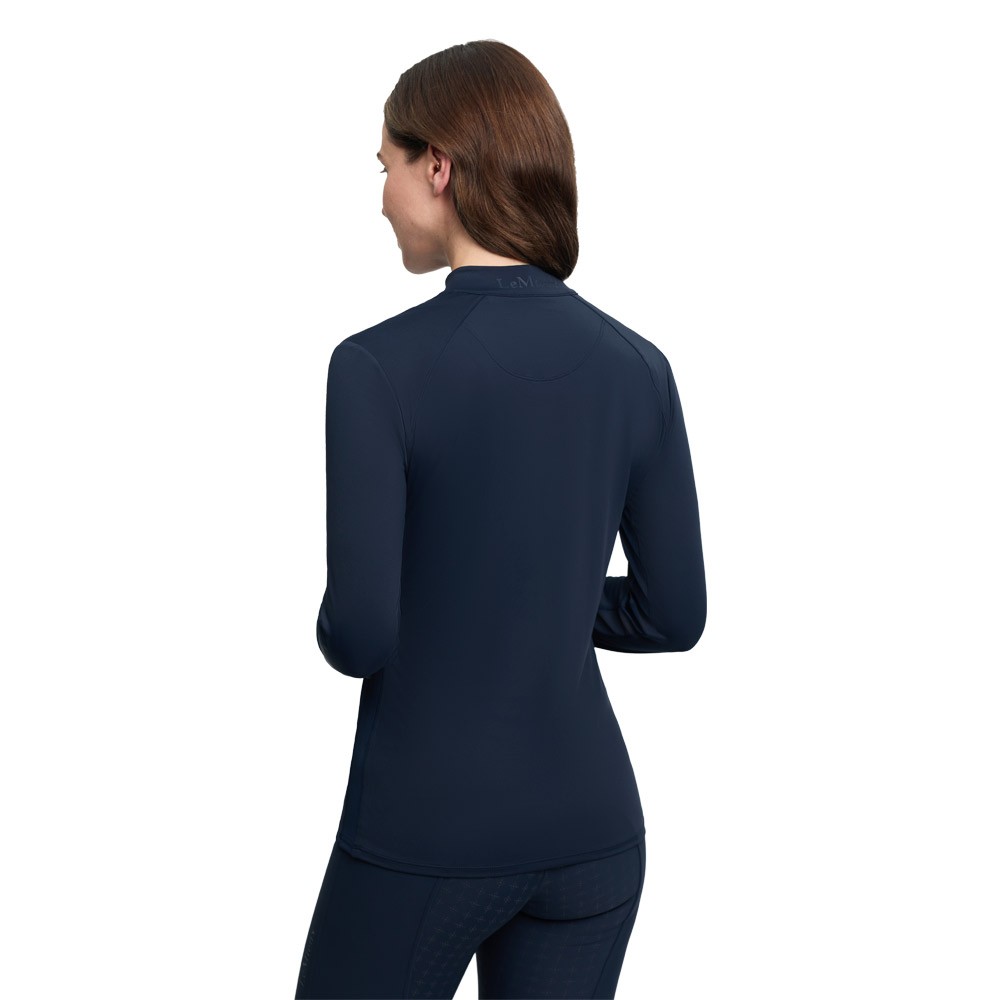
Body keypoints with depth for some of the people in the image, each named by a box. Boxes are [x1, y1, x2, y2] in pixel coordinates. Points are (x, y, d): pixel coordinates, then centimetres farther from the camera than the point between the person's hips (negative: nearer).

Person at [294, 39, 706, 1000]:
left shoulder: (378, 366, -18)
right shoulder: (638, 368, -4)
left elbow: (360, 633, -20)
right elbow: (673, 615, 2)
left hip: (427, 833, -4)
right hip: (587, 824, 4)